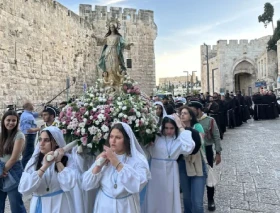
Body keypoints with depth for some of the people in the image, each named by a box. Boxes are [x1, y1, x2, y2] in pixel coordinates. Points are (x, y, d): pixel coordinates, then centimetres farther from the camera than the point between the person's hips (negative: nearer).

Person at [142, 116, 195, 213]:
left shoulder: (179, 139, -3)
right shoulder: (156, 137, -6)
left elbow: (188, 149, -22)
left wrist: (182, 130, -20)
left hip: (170, 172, 1)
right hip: (156, 170, 0)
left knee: (169, 198, 14)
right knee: (154, 197, 13)